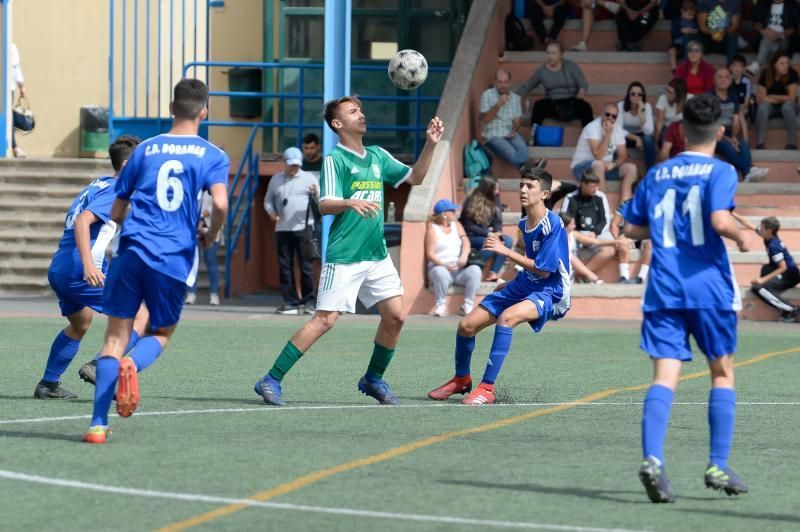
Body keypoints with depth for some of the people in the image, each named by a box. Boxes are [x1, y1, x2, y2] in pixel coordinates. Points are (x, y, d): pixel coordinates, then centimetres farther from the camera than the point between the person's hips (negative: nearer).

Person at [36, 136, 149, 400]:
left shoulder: (99, 185, 18)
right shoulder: (114, 190, -10)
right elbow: (82, 222, -23)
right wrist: (88, 265, -32)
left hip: (58, 270, 10)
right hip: (80, 273, -10)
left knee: (79, 325, 31)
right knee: (140, 316, -8)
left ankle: (48, 385, 33)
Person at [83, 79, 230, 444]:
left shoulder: (146, 150, 12)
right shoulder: (213, 156, 5)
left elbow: (116, 213, 15)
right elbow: (220, 204, -12)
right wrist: (210, 236, 8)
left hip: (133, 250, 1)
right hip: (175, 259, -1)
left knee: (116, 335, 5)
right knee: (160, 333, 18)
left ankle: (99, 423, -7)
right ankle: (133, 364, -18)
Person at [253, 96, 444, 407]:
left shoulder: (378, 156, 14)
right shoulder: (335, 159, -6)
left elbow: (415, 177, 18)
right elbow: (324, 205, -15)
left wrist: (430, 144, 4)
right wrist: (350, 203, -35)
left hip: (377, 255, 7)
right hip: (343, 258, -7)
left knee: (395, 316, -1)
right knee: (325, 320, -12)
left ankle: (373, 380, 18)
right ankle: (271, 381, -7)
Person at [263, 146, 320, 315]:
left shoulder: (309, 178, 4)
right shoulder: (276, 179, 14)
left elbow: (320, 201, -1)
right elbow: (268, 199, 20)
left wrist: (315, 193, -23)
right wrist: (271, 212, -1)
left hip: (303, 229, -4)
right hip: (282, 229, 4)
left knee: (306, 266, -6)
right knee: (285, 267, 3)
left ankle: (309, 301, -2)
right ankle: (290, 302, 8)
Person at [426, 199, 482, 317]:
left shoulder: (456, 225, 19)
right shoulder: (432, 229, 3)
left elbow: (466, 242, 5)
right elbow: (430, 254, -6)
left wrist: (464, 255, -18)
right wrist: (445, 265, -23)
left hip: (459, 268, 4)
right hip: (441, 267, -4)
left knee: (475, 270, -26)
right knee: (440, 272, -40)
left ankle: (468, 305, -22)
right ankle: (441, 305, -23)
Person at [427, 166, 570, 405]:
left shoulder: (552, 224, -18)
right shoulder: (523, 224, 7)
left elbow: (544, 270, -21)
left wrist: (506, 252, -20)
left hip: (550, 292, -9)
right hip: (524, 286, 9)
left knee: (507, 316, -37)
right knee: (467, 325, 2)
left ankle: (487, 388, -34)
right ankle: (461, 379, 30)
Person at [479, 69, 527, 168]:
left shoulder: (515, 98, 13)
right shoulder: (487, 95, 1)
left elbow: (517, 120, 13)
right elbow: (486, 119, -6)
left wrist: (514, 131, -9)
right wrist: (499, 104, -15)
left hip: (511, 133, 4)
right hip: (493, 135, -4)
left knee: (523, 151, -31)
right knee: (511, 153, -33)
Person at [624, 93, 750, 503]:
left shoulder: (657, 174, 11)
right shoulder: (720, 172, -4)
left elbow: (632, 228, 14)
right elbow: (720, 220, -20)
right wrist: (741, 238, 0)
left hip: (663, 289, 3)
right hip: (709, 288, -3)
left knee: (665, 376, -4)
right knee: (722, 373, 13)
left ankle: (652, 459, -25)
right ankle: (718, 466, 10)